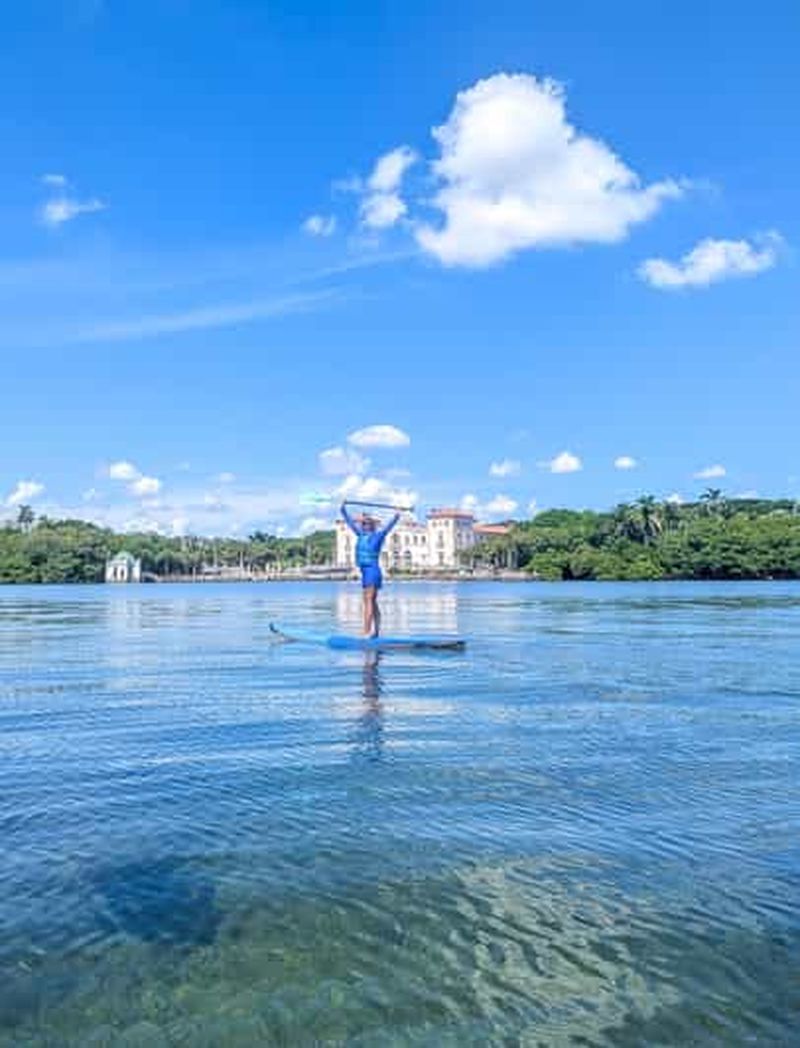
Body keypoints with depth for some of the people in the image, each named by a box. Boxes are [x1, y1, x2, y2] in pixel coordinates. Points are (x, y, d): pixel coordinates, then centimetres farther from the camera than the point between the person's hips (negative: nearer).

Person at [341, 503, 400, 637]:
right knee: (372, 602, 11)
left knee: (368, 601, -12)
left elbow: (388, 527, -13)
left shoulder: (378, 536, -3)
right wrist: (343, 510, 24)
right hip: (365, 571, 8)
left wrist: (396, 517, -24)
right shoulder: (361, 535, 14)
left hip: (372, 570, -8)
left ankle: (367, 632, -15)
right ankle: (376, 631, 17)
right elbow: (350, 522, 21)